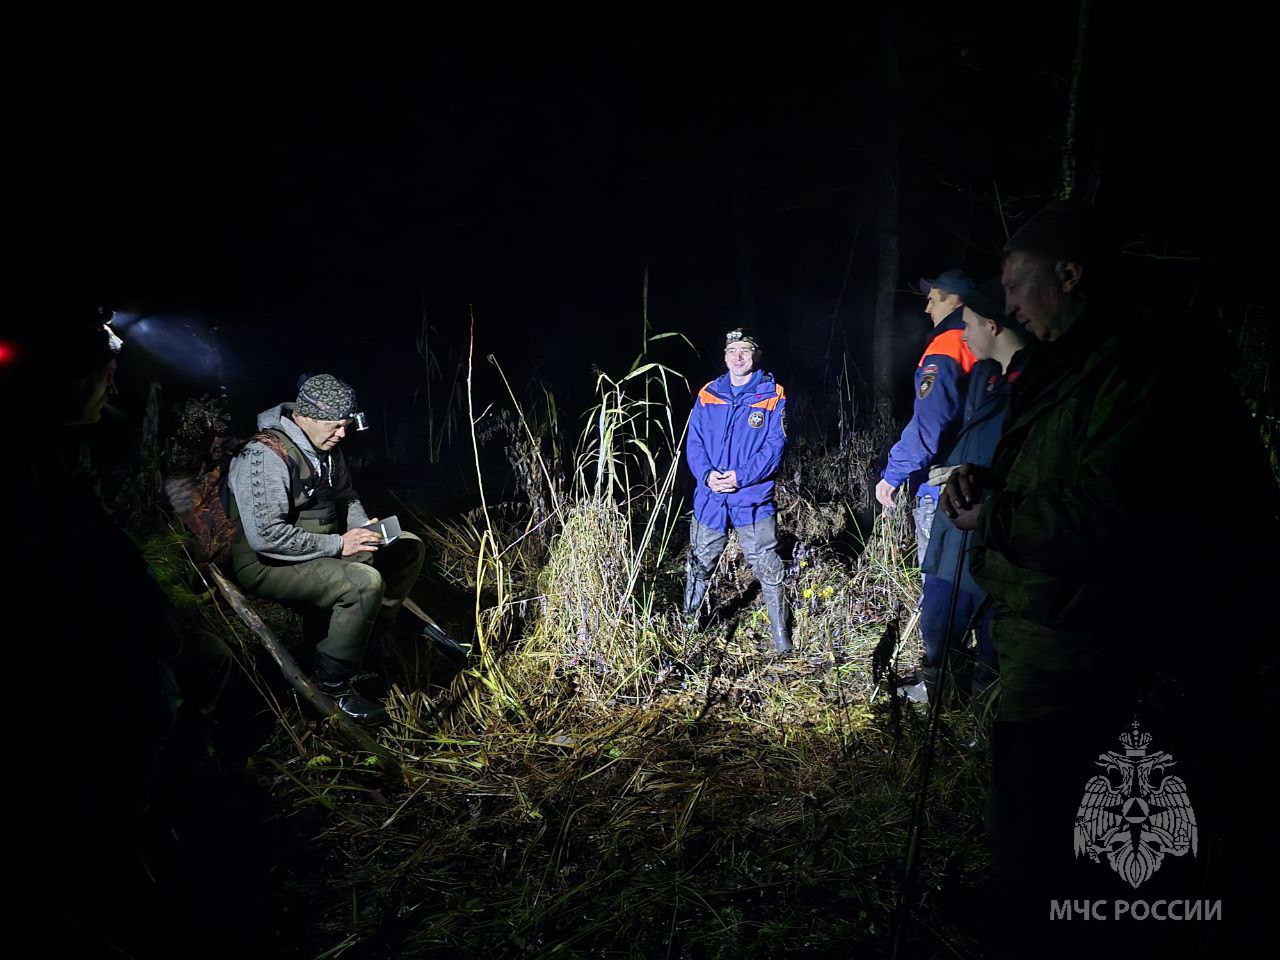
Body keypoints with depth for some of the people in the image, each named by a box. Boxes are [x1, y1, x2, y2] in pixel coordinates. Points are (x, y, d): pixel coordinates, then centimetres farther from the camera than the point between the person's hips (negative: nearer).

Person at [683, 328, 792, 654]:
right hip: (709, 498, 3)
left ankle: (781, 637, 16)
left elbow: (775, 446, -9)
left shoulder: (772, 395, -3)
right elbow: (694, 442, 4)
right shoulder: (708, 394, 7)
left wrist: (741, 477, -20)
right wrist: (707, 475, -14)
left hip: (753, 499, -3)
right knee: (699, 566, 16)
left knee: (768, 570, 2)